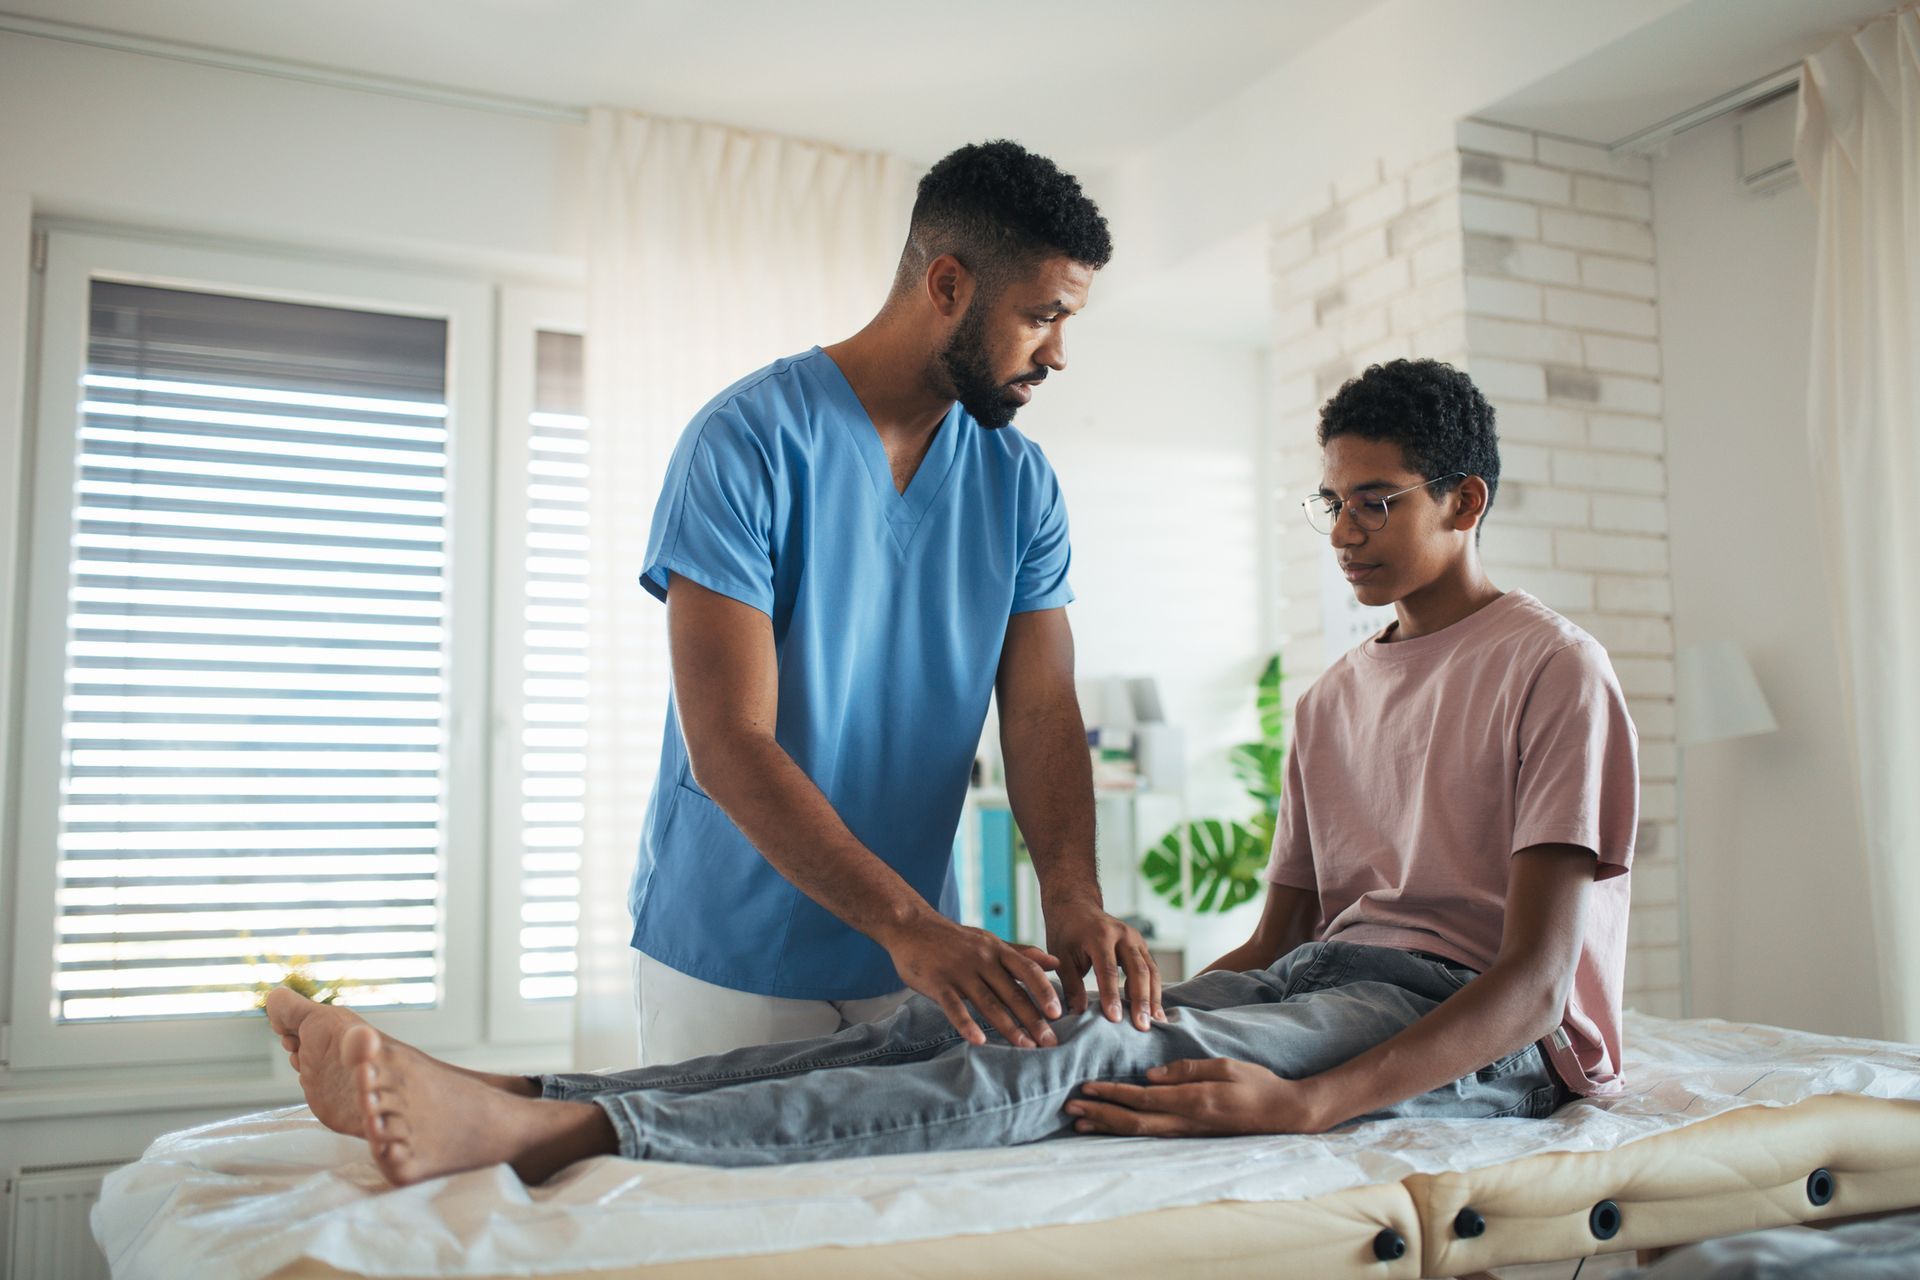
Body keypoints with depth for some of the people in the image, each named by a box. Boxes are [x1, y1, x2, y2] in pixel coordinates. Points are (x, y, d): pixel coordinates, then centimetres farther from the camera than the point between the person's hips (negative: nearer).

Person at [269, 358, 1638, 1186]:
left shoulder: (1556, 671, -4)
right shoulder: (1334, 695, 21)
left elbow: (1534, 973, -15)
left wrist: (1301, 1102, -29)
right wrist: (1147, 993, -1)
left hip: (1476, 1032, -6)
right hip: (1322, 981, 7)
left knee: (1085, 1055, -33)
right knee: (958, 1019, -18)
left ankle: (546, 1131, -47)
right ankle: (503, 1095, -30)